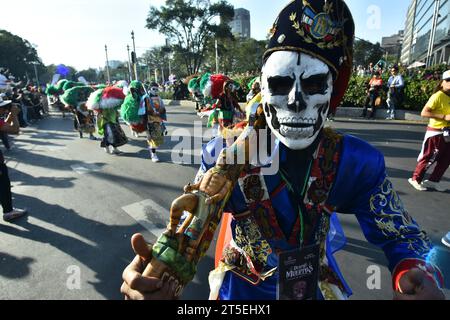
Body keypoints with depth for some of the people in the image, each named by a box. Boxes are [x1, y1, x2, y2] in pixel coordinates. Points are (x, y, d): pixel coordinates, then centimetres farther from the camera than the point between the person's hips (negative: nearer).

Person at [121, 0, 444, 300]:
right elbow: (191, 227, -22)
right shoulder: (225, 154, -23)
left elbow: (400, 235, -14)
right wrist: (160, 269, -43)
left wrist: (417, 276, -36)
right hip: (241, 285, 0)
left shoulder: (354, 161, -19)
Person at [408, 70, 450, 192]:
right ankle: (416, 179, 15)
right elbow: (424, 113, -20)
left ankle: (433, 181, 24)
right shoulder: (438, 96, -14)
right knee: (429, 158, 1)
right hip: (435, 132, -8)